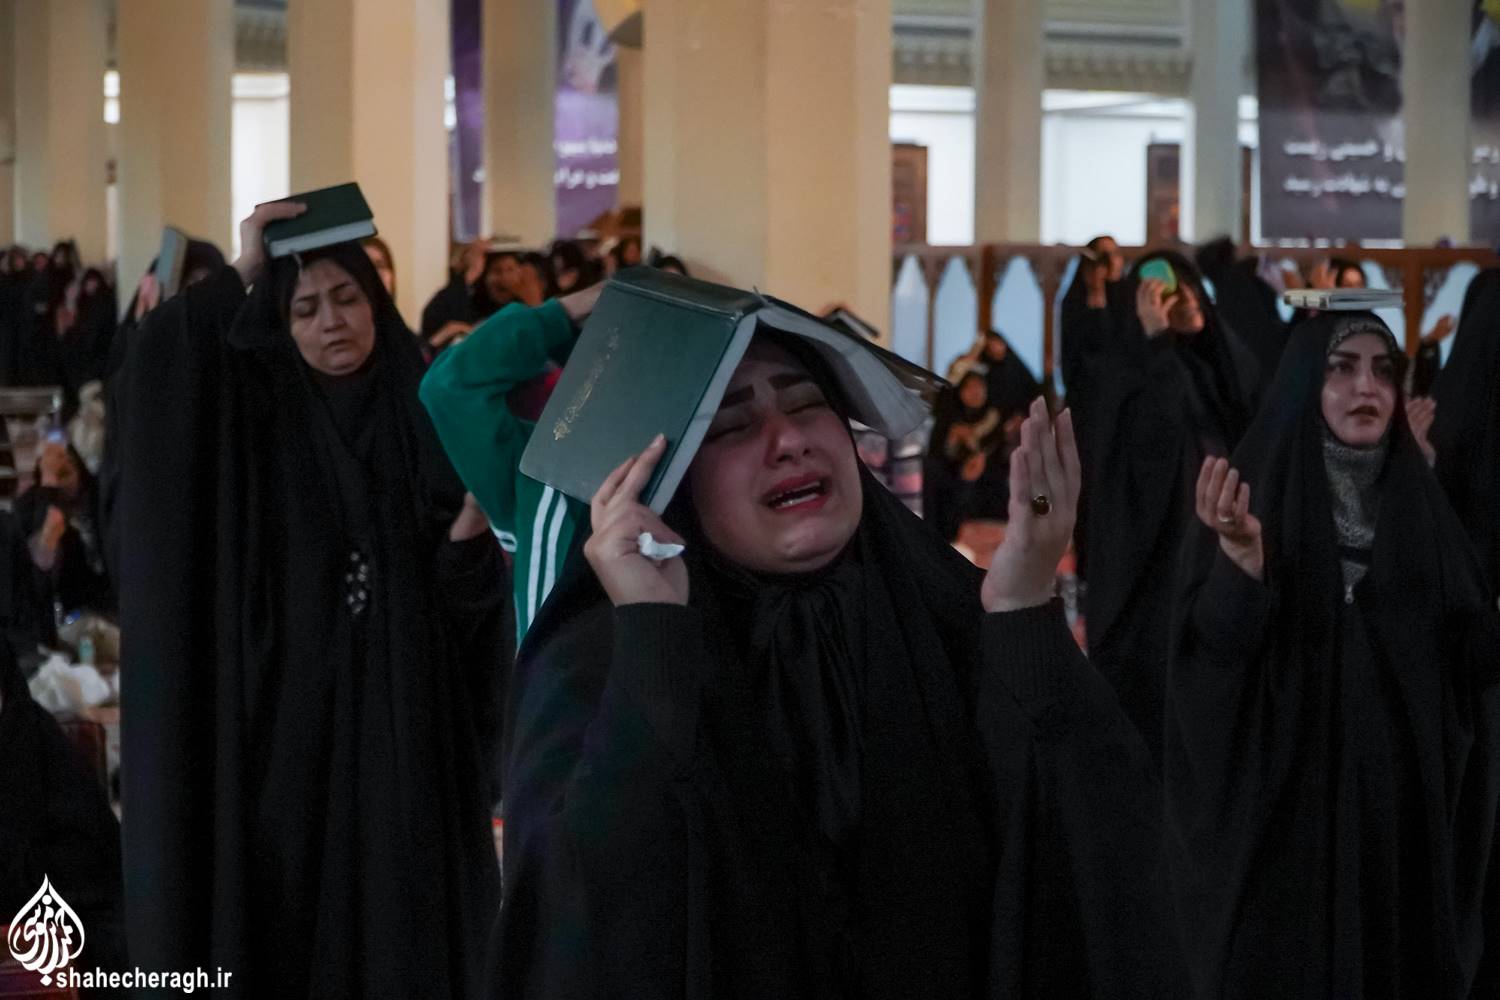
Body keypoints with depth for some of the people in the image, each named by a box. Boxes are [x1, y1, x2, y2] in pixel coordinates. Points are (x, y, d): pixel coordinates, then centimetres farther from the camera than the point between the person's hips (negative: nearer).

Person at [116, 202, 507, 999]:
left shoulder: (425, 418, 5)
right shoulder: (256, 418, 4)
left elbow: (462, 588, 1)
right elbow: (159, 355, -15)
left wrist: (476, 518, -19)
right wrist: (243, 272, -10)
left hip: (402, 717, 0)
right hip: (290, 714, 0)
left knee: (402, 917, 2)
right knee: (291, 923, 1)